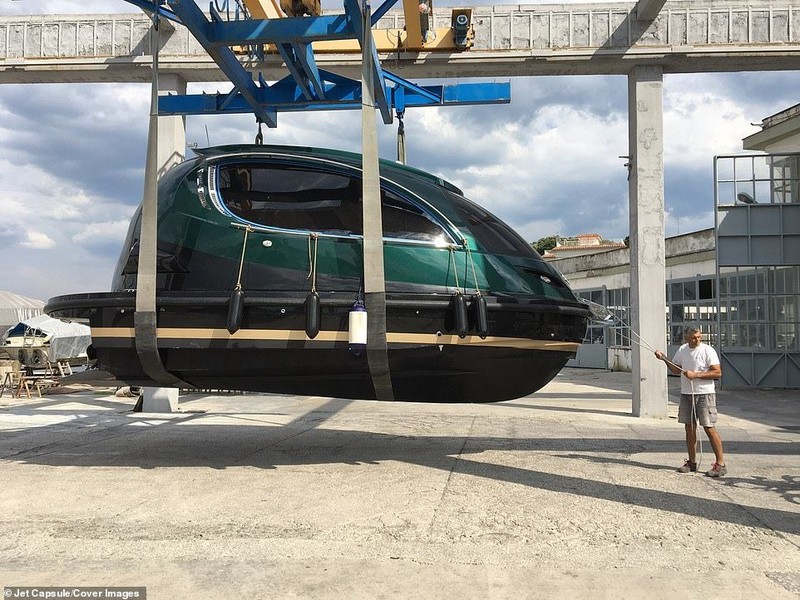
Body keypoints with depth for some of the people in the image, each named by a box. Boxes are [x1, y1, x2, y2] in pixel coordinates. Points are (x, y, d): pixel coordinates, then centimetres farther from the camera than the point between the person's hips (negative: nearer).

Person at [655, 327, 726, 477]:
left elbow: (718, 373, -15)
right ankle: (692, 462, 20)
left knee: (709, 428, -7)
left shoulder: (708, 350, -10)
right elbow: (676, 370, 21)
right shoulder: (682, 350, 9)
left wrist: (695, 375, -20)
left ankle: (720, 464, 0)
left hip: (704, 394, -6)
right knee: (689, 428, 10)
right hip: (686, 394, 6)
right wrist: (664, 359, 6)